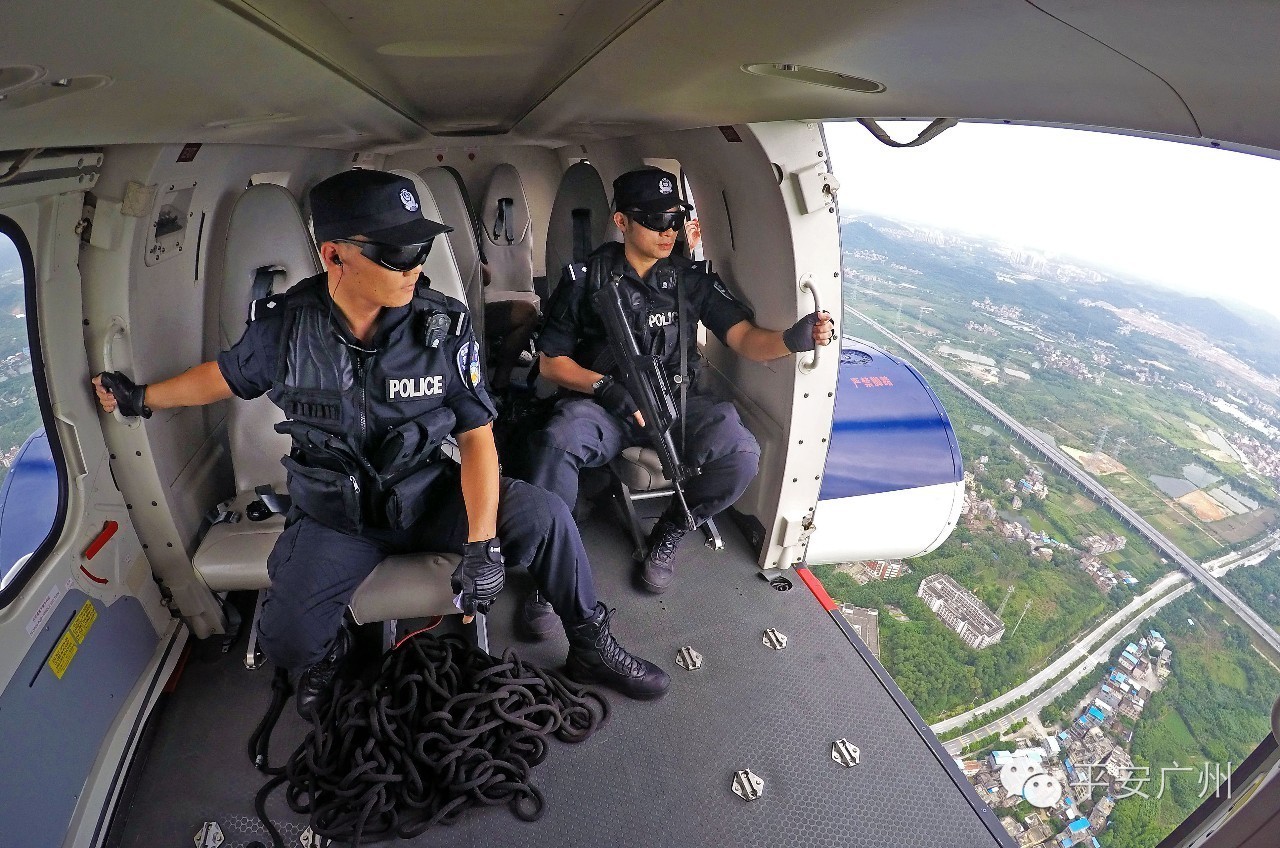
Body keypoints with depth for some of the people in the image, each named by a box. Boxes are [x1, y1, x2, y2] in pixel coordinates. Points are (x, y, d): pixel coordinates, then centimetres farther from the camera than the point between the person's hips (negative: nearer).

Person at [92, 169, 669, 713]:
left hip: (428, 493, 0)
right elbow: (227, 375, 13)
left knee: (544, 517, -22)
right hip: (334, 514, 1)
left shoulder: (444, 327, -14)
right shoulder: (283, 326, -11)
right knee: (286, 641, -17)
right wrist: (138, 397, 25)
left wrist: (482, 542, -21)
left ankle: (590, 645, 4)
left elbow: (476, 437, -12)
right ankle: (329, 652, 25)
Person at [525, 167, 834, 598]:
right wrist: (604, 385, -16)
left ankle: (666, 536, 0)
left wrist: (793, 338, -26)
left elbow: (746, 339, -3)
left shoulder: (692, 279, 5)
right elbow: (551, 361, 2)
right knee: (557, 442, -35)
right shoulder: (586, 279, 0)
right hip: (606, 403, -2)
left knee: (741, 452, -27)